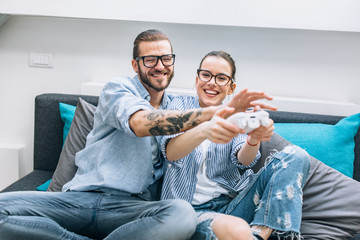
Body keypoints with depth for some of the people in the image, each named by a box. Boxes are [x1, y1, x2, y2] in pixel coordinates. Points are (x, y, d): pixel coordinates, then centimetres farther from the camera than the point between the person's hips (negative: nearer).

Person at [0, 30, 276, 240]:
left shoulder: (177, 108, 19)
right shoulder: (119, 89, 3)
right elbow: (141, 123, -21)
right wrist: (210, 112, -32)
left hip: (128, 207, 2)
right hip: (80, 197, -2)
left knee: (182, 214, -33)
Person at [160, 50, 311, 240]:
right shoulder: (182, 104, 8)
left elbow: (243, 160, -6)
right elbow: (170, 152, -15)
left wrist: (254, 139, -31)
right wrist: (204, 131, -38)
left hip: (232, 202, 6)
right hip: (192, 208, -5)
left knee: (295, 156, -15)